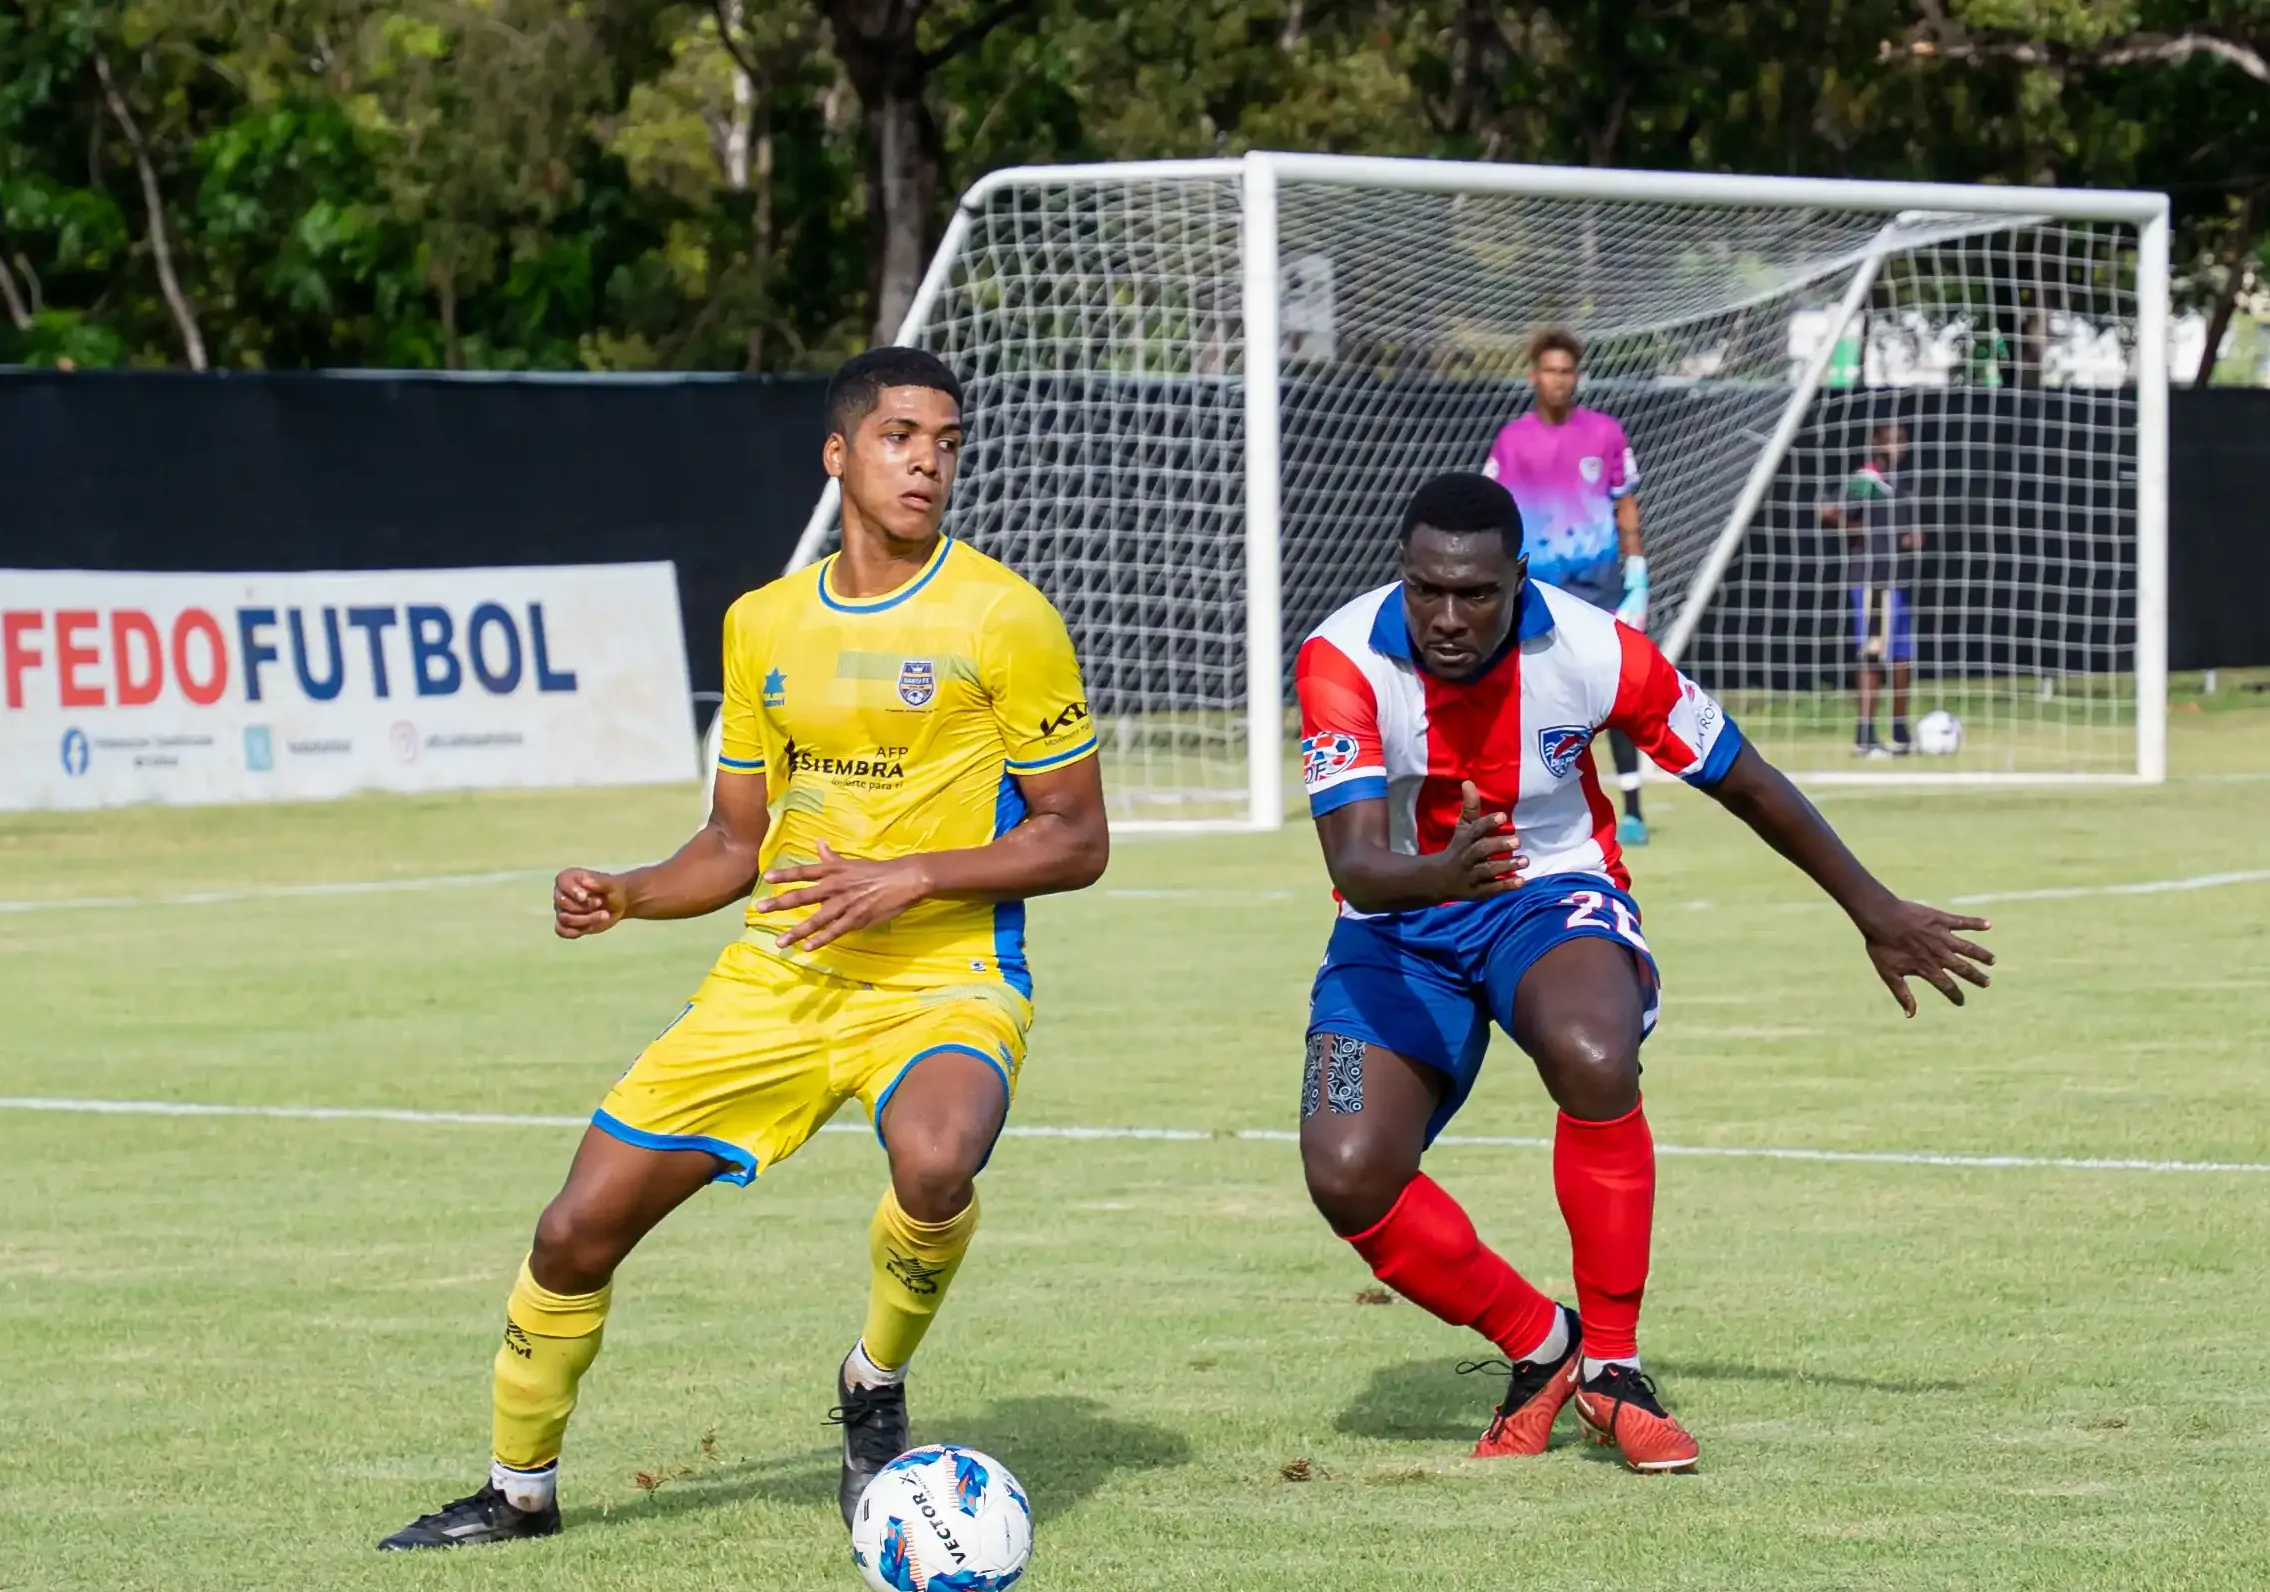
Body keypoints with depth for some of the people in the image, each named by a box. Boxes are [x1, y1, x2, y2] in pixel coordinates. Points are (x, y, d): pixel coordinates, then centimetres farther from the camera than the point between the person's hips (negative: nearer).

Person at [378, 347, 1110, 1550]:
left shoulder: (1001, 619, -6)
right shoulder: (763, 625, 10)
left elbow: (1077, 840, -6)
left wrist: (912, 878, -18)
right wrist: (624, 896, 0)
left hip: (943, 977, -5)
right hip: (776, 975, 5)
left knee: (933, 1164, -38)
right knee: (579, 1229, 0)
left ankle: (875, 1390, -6)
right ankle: (519, 1489, 25)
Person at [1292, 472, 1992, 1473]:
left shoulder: (1591, 651, -18)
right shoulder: (1344, 659, -22)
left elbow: (1743, 781, -3)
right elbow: (1354, 862, -32)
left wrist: (1873, 911, 6)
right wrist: (1438, 874, -56)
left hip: (1552, 898, -1)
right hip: (1398, 926, 1)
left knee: (1593, 1058, -35)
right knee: (1346, 1174, -20)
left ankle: (1609, 1369, -18)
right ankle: (1538, 1346, 6)